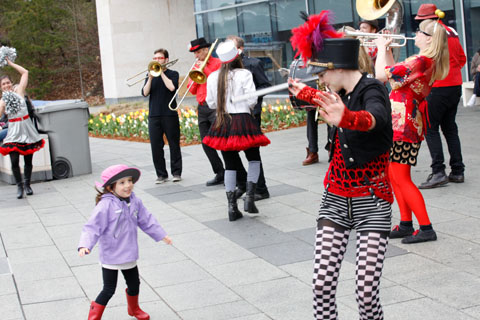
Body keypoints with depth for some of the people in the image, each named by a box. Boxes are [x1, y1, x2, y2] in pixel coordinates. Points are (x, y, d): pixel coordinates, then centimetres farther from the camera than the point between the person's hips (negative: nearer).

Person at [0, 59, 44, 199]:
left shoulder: (19, 91, 6)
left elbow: (25, 72, 5)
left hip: (27, 130, 1)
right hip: (14, 132, -1)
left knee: (28, 160, 6)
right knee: (14, 161, -9)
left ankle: (27, 184, 22)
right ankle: (19, 186, 7)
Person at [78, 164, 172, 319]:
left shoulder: (135, 202, -2)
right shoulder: (105, 205, -22)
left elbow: (147, 220, 11)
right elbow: (93, 227, -24)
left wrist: (161, 235, 16)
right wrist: (85, 245, -36)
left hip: (129, 255, 6)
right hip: (110, 257, -6)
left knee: (134, 285, 22)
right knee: (109, 290, -1)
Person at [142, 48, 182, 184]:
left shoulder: (173, 74, 5)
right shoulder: (150, 75, 14)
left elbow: (172, 87, -16)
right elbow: (145, 93, 2)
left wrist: (161, 72, -10)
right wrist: (150, 78, -9)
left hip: (170, 115, -3)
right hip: (154, 115, 3)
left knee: (174, 144, 1)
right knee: (156, 146, 1)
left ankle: (176, 172, 10)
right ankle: (161, 174, 8)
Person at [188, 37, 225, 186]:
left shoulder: (218, 63, -2)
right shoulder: (196, 66, 17)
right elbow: (192, 90, 14)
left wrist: (205, 69, -13)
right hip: (202, 108, 7)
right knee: (206, 144, 6)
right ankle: (220, 174, 14)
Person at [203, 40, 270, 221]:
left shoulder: (213, 77, 3)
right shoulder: (244, 74, -8)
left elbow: (211, 103, 7)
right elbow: (251, 100, -11)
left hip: (222, 123, 4)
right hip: (242, 120, -3)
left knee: (230, 165, 10)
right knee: (254, 159, 15)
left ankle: (232, 207, 7)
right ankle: (249, 197, 0)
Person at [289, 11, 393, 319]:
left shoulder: (372, 90, -17)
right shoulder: (342, 93, 5)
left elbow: (375, 118, -41)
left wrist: (346, 118, -61)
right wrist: (303, 92, 45)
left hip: (372, 201, -6)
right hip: (336, 199, 6)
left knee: (367, 290, -13)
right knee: (323, 283, -5)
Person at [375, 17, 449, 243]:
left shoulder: (420, 61, -20)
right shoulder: (429, 62, 11)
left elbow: (381, 75, -22)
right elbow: (395, 74, 21)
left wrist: (382, 48, -7)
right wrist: (386, 49, 15)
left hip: (402, 124, -10)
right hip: (407, 122, 10)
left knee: (401, 180, -4)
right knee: (396, 177, 16)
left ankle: (426, 228, 1)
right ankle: (406, 225, 22)